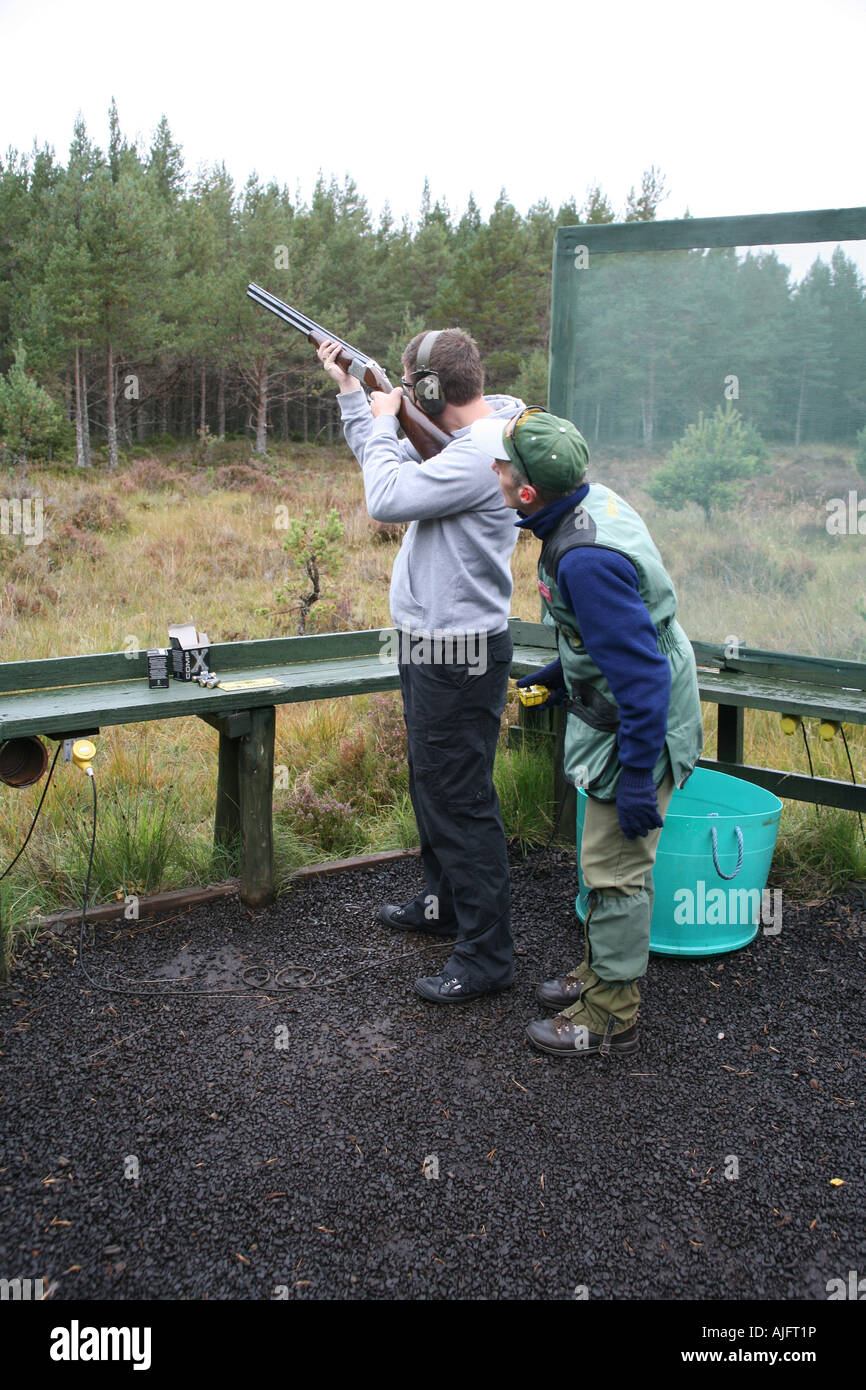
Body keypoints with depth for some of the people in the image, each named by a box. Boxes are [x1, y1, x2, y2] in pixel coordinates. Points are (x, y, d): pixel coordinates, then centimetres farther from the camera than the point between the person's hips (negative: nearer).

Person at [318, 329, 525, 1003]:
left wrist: (384, 421, -9)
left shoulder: (482, 455, -23)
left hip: (460, 656, -11)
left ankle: (486, 954, 4)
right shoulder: (464, 440, 9)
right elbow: (386, 463, 24)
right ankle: (444, 903, 40)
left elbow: (386, 498, -25)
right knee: (432, 782, 23)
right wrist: (350, 390, 20)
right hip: (432, 645, 11)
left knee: (461, 800, -5)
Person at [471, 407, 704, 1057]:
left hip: (639, 729, -10)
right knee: (607, 859, 22)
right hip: (621, 709, 10)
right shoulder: (595, 501, 0)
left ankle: (611, 1015, 17)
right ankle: (602, 969, 39)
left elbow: (640, 674, -30)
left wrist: (636, 777, -25)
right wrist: (557, 677, 24)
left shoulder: (586, 559, -32)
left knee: (616, 868, 2)